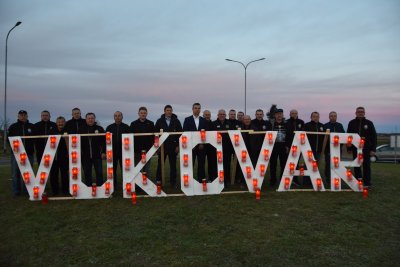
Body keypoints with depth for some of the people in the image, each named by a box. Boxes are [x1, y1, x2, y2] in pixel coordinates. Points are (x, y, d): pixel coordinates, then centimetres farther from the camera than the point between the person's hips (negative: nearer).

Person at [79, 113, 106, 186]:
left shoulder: (99, 129, 3)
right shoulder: (81, 129, 5)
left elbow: (104, 141, 2)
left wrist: (103, 152, -5)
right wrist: (79, 153, -1)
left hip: (97, 155, -1)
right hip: (85, 156, 1)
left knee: (99, 172, 1)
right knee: (87, 173, 8)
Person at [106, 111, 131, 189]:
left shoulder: (126, 127, 3)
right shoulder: (109, 127, 8)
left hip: (123, 151, -2)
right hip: (112, 152, 2)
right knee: (113, 169, 8)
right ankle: (113, 186, 19)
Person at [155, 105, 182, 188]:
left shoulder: (176, 121, 3)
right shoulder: (159, 121, 3)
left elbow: (180, 134, 2)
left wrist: (178, 146, -4)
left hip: (173, 146, 0)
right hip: (162, 146, 0)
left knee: (173, 166, 7)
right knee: (160, 165, 4)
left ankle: (173, 182, 16)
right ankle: (159, 181, 13)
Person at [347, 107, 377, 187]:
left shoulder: (369, 123, 3)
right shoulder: (352, 123, 6)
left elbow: (374, 136, 1)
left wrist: (373, 149, -5)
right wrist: (349, 148, 3)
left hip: (366, 148, -1)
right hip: (355, 148, 2)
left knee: (366, 165, 1)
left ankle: (367, 183, 9)